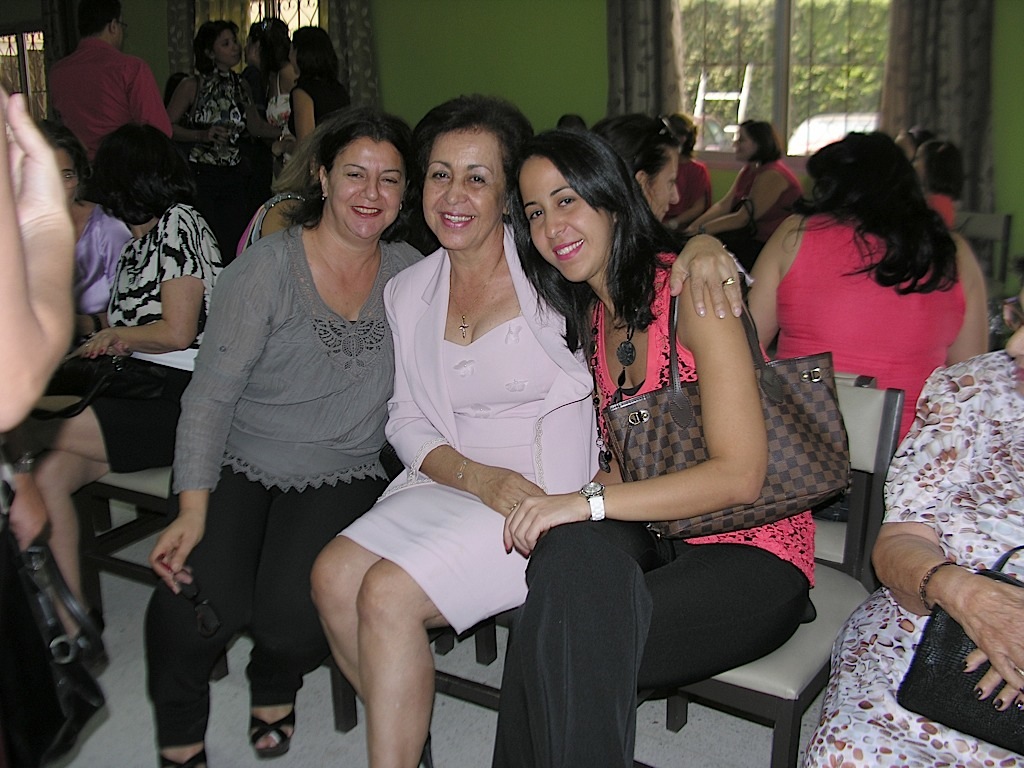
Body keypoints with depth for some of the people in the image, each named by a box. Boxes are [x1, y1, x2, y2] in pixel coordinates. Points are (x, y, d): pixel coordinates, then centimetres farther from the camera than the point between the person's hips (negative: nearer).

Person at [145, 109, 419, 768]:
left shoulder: (410, 274, 3)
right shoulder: (267, 267, -8)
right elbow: (211, 394, -9)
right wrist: (193, 509, -17)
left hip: (343, 473, 2)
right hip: (239, 464, -1)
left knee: (297, 608, -23)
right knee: (199, 602, -24)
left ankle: (275, 687, 17)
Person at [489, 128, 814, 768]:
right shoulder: (590, 315, 11)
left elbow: (739, 476, -19)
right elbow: (625, 464, 10)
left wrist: (588, 501, -24)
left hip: (752, 554, -5)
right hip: (655, 538, 6)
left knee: (564, 644, -28)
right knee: (569, 550, -29)